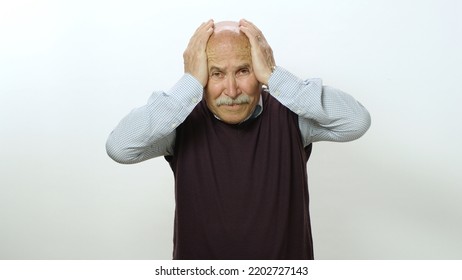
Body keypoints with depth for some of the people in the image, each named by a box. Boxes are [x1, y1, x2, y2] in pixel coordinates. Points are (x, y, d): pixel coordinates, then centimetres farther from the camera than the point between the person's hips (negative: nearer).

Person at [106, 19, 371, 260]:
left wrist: (273, 76, -29)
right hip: (200, 257, 0)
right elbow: (119, 148, -28)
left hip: (285, 256, 1)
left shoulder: (288, 114, -14)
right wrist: (191, 83, -29)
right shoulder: (184, 120, -14)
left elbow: (357, 122, -27)